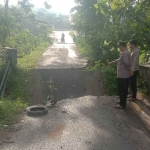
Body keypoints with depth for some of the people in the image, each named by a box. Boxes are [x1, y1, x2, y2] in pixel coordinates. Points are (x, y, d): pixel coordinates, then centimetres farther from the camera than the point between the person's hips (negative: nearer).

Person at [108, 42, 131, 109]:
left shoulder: (124, 53, -20)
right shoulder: (127, 52, 14)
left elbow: (127, 63, -29)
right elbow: (119, 60, 26)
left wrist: (128, 69, -11)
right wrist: (111, 62, 33)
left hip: (122, 75, -10)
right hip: (125, 75, 10)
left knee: (122, 90, -2)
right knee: (124, 89, 18)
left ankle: (122, 105, 6)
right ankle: (123, 102, 30)